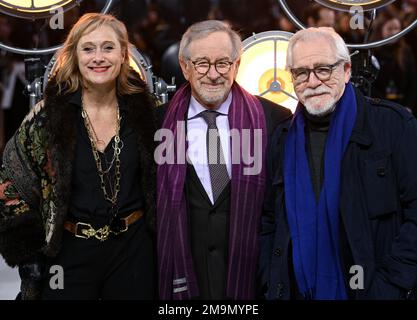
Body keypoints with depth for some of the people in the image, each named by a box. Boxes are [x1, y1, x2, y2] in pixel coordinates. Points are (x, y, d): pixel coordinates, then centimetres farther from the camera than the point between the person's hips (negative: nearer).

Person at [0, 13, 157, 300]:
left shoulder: (143, 109, 0)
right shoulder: (49, 115, -7)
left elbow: (158, 178, 12)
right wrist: (33, 250, -4)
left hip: (133, 248, 2)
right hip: (70, 252, -2)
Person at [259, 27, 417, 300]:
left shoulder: (394, 124, -7)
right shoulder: (283, 139, 8)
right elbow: (268, 223, 13)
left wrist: (391, 283, -17)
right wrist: (270, 286, 2)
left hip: (374, 291, -4)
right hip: (297, 291, 4)